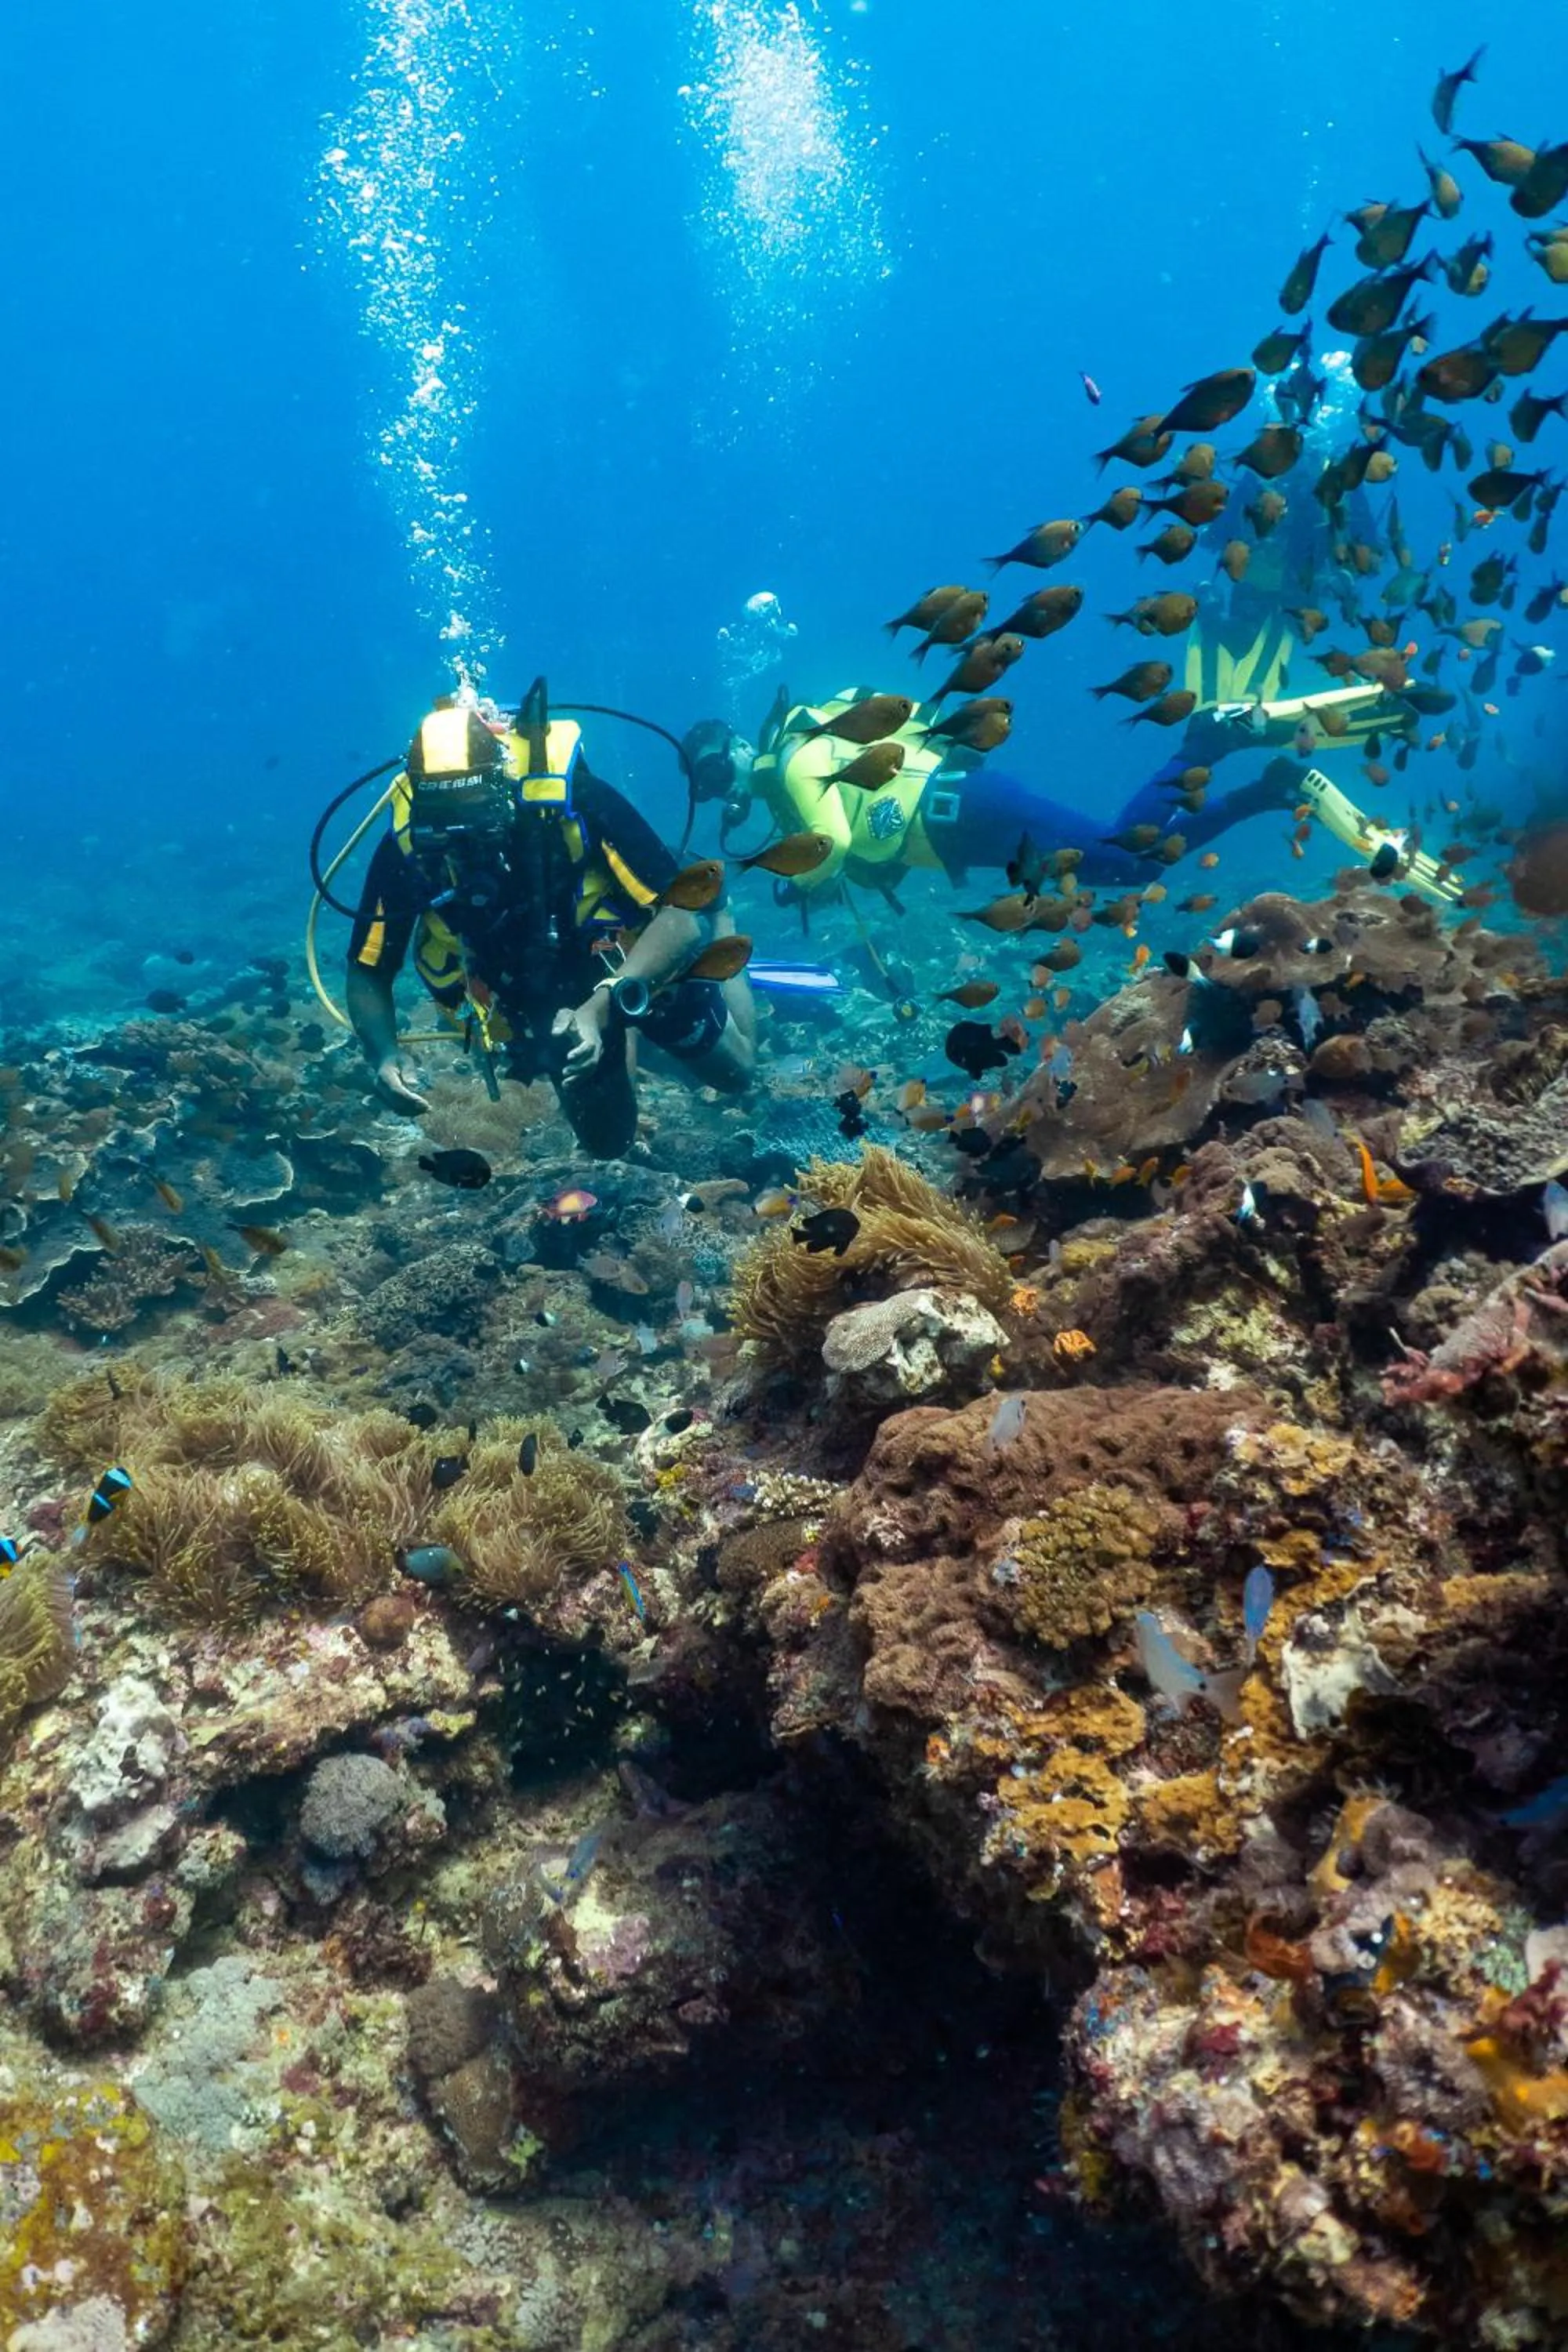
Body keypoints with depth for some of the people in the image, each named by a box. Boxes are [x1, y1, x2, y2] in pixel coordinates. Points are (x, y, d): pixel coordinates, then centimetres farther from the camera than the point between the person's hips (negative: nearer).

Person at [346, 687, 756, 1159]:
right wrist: (385, 1057, -36)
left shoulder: (574, 799, -37)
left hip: (640, 965, -2)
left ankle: (717, 920, 41)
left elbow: (680, 912, -35)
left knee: (734, 1071, 19)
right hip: (539, 1002, 3)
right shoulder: (405, 848, -29)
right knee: (608, 1143, 20)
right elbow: (368, 972, -16)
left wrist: (604, 1005, -48)